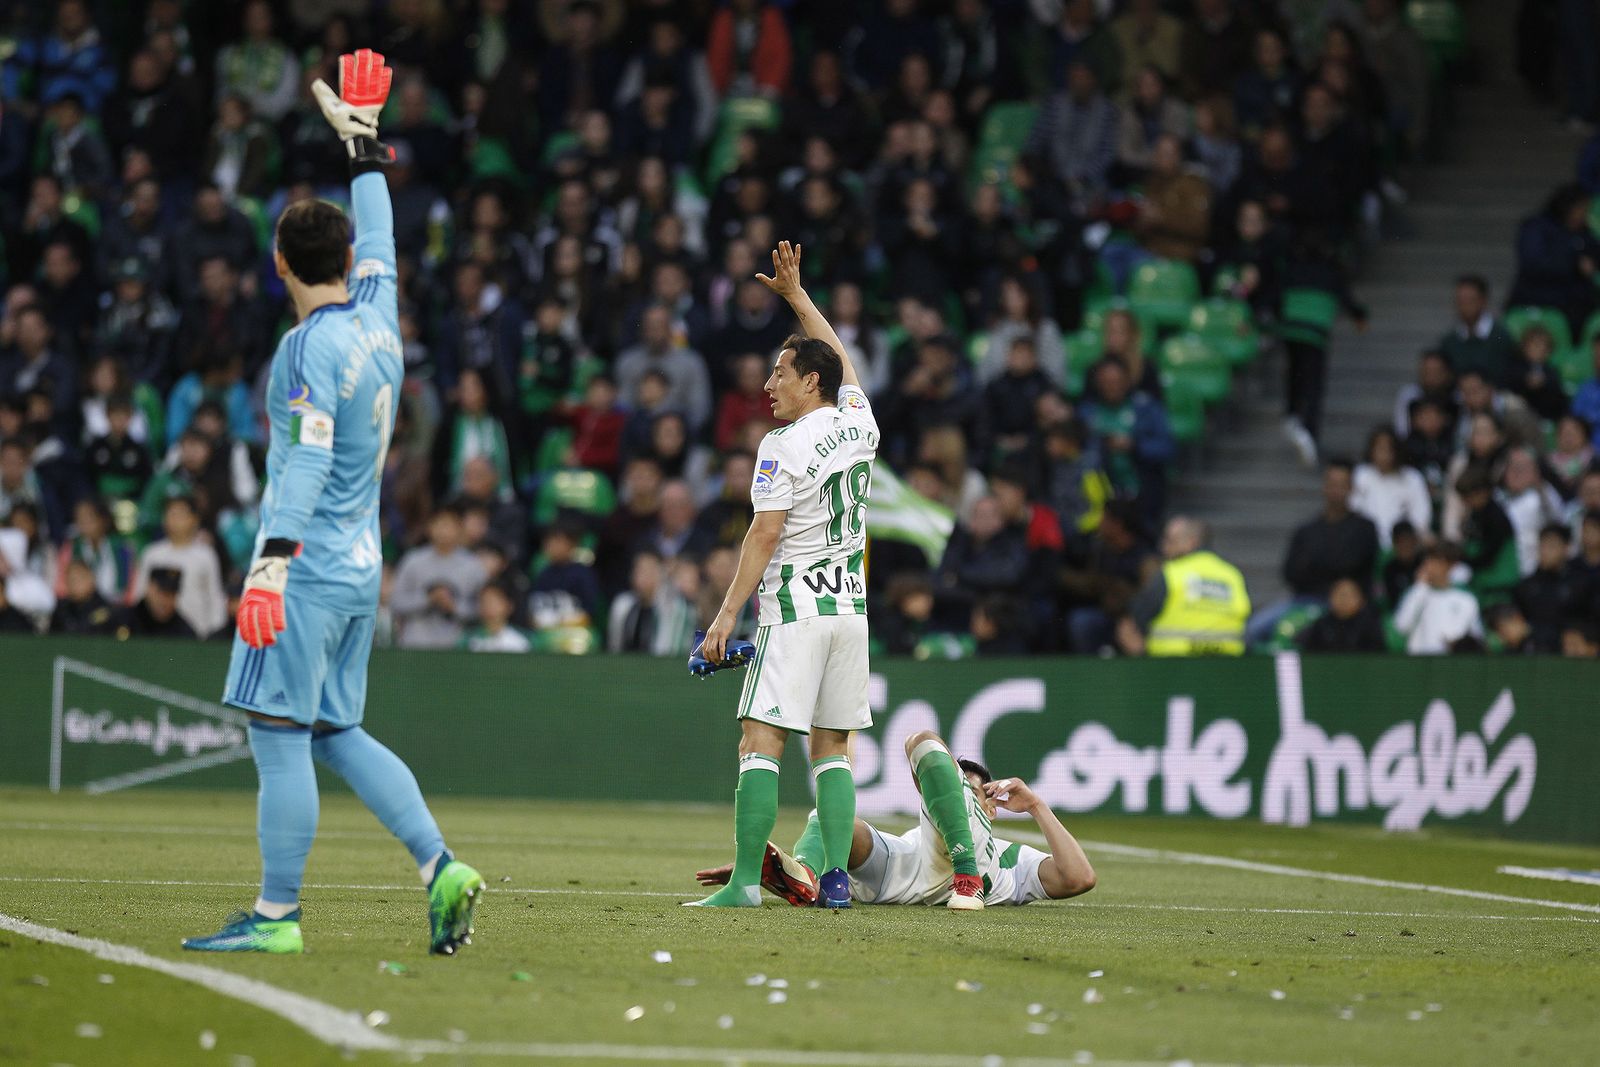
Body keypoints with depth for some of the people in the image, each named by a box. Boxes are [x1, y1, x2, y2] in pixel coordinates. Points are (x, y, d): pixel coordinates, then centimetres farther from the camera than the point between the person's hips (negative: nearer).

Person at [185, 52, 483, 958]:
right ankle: (441, 866, 4)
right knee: (338, 733, 14)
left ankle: (276, 915, -5)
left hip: (310, 568, -9)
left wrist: (273, 559, -29)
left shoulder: (312, 346, -13)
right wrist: (364, 142, 41)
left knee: (281, 736, -6)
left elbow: (305, 462, -22)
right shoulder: (379, 320, 9)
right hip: (362, 567, 9)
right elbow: (378, 243, 29)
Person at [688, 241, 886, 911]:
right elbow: (840, 361, 28)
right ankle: (836, 877, 1)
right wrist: (795, 295, 34)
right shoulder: (859, 425, 9)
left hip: (795, 609, -7)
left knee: (760, 742, -7)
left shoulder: (784, 445, -10)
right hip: (851, 606, 7)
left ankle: (745, 881, -15)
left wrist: (727, 614, -12)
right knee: (832, 749, 9)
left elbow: (766, 534, -14)